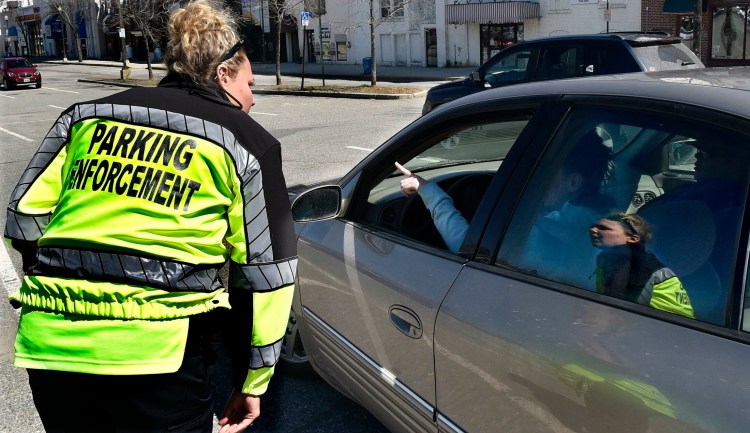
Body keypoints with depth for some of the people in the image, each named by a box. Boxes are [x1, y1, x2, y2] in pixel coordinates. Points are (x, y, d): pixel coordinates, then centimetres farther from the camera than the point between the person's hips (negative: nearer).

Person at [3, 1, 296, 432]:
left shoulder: (88, 115, 14)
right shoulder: (246, 141, 5)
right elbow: (264, 273, 3)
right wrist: (253, 383, 11)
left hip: (48, 345, 5)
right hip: (156, 350, -4)